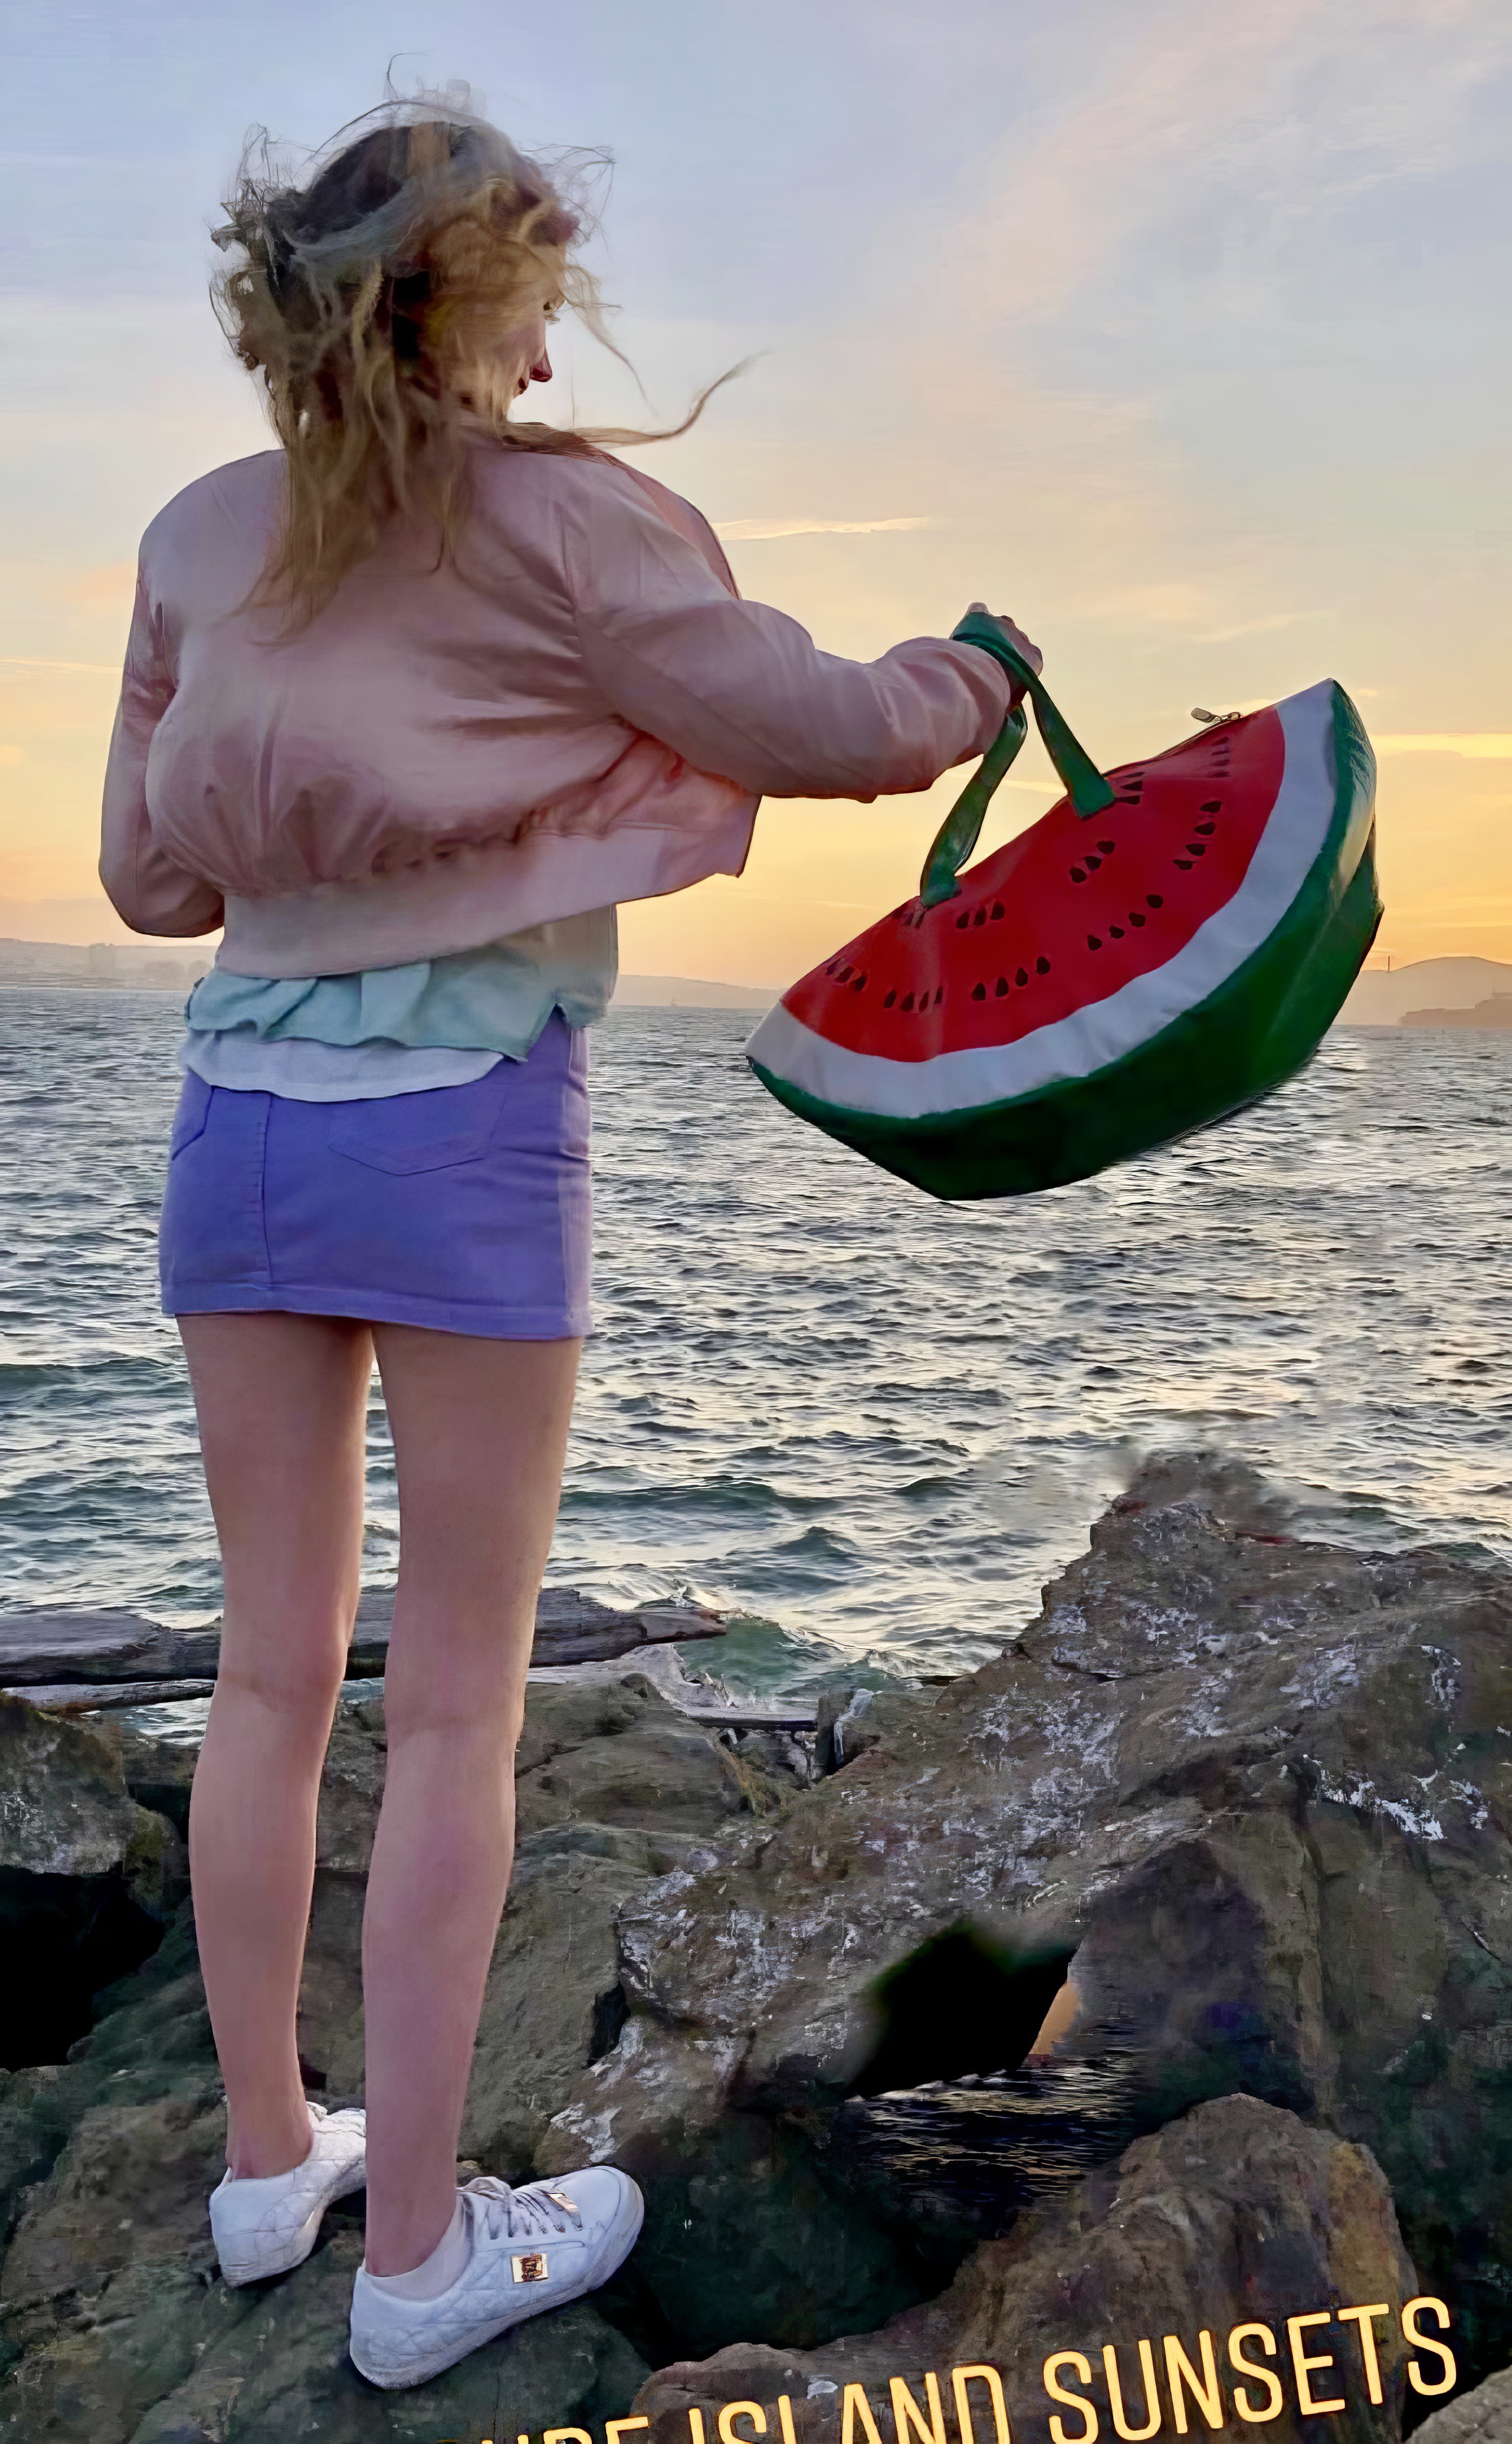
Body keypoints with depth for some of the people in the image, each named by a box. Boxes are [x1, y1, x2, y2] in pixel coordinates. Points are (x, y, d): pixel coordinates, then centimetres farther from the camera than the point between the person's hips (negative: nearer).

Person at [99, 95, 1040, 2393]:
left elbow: (145, 869, 14)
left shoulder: (199, 538, 10)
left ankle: (269, 2155, 29)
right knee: (456, 1701, 3)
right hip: (467, 1125, -5)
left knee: (275, 1664, 14)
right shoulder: (559, 516, -6)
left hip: (238, 1115, 6)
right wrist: (979, 676, 18)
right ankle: (417, 2249, 14)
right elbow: (821, 730, -2)